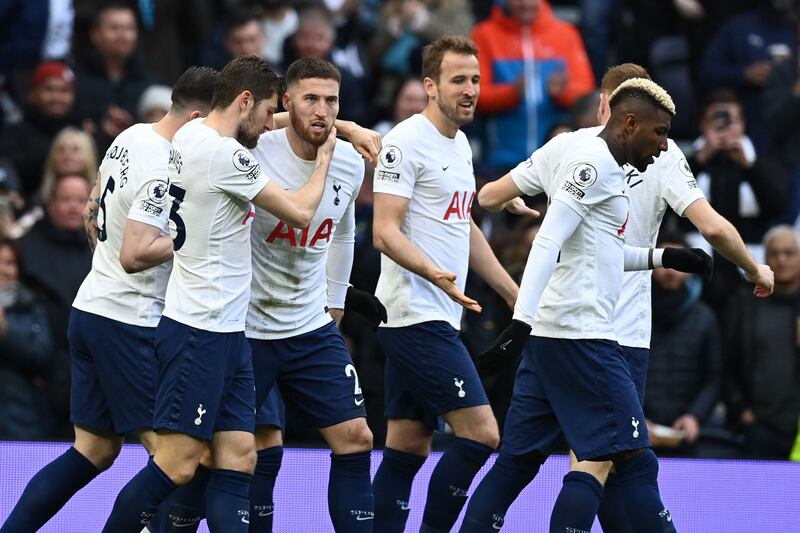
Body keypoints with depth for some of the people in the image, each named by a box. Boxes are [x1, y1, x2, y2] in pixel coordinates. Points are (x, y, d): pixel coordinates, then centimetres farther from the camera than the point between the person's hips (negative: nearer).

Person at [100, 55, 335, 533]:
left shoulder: (191, 134, 10)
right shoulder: (225, 154, -16)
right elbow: (300, 212, -8)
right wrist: (325, 157, 10)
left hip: (226, 331, 10)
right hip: (201, 328, -10)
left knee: (239, 457, 2)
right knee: (178, 463, -9)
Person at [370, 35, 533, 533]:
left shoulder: (460, 144, 16)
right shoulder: (406, 142, -12)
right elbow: (385, 231, -18)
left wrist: (515, 293, 27)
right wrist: (436, 275, -33)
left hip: (437, 318, 9)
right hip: (416, 315, -9)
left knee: (408, 447, 7)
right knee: (481, 433, -14)